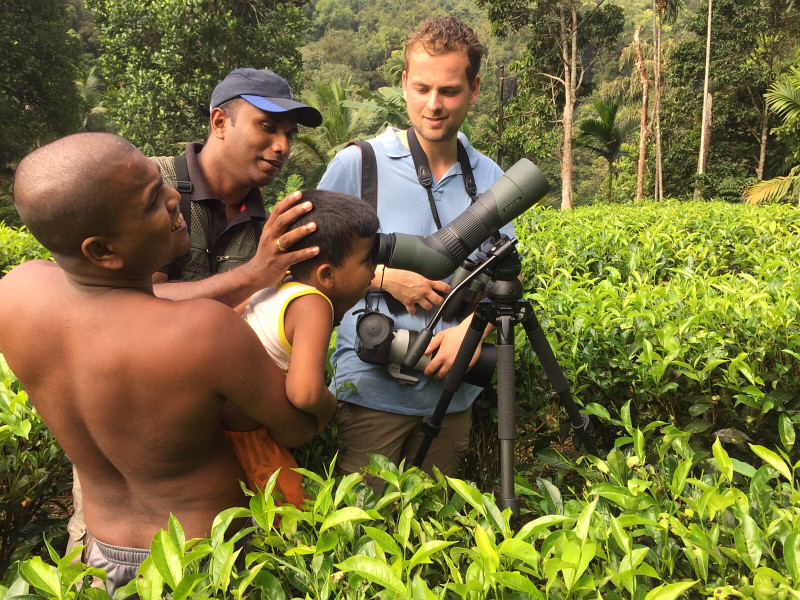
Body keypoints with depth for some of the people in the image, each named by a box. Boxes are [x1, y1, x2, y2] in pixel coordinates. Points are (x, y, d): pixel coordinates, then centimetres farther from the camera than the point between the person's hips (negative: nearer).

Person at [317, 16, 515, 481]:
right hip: (373, 391, -3)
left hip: (453, 392, 4)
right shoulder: (357, 163, -7)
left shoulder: (489, 177, 5)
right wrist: (385, 276, -15)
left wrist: (472, 327, -11)